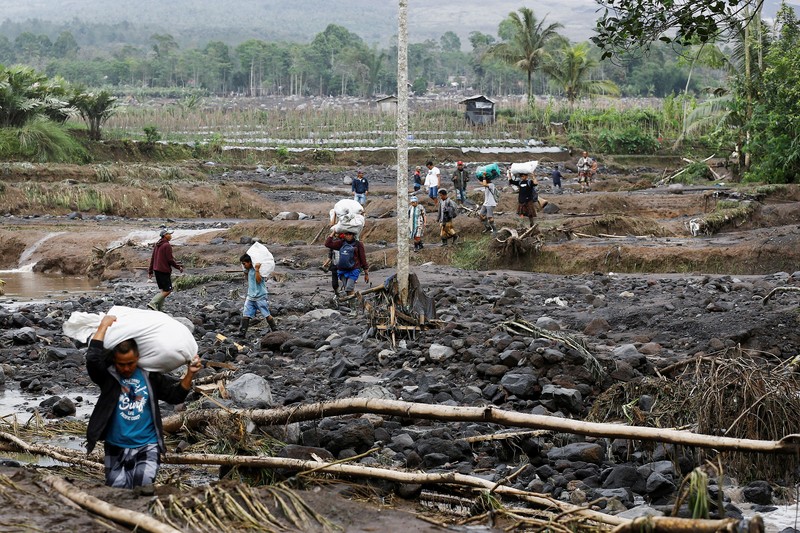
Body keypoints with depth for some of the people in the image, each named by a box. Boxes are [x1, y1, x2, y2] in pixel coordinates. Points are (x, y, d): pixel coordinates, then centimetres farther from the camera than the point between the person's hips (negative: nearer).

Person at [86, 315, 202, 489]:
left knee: (144, 485, -17)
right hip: (116, 448, 0)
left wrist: (189, 374, -8)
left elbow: (175, 395, 6)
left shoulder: (150, 376, 1)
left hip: (146, 447, 0)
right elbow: (93, 357, -23)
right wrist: (103, 326, -18)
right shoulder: (108, 375, -6)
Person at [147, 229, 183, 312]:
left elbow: (152, 258, 16)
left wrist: (150, 271, 19)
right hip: (164, 271, -9)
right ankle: (152, 303, -17)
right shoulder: (167, 246, -13)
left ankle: (160, 309, 9)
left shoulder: (157, 245, 14)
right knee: (168, 290, -6)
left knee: (163, 290, 14)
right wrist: (179, 266, -3)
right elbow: (170, 259, -16)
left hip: (157, 270, 9)